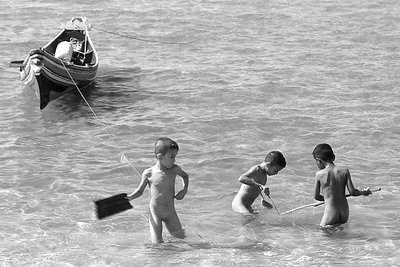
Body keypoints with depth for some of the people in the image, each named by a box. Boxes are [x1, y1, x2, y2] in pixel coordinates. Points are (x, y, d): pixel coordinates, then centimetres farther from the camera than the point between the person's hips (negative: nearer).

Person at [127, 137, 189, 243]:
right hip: (155, 213, -3)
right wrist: (130, 197, -16)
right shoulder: (149, 173, -13)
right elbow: (140, 191, 2)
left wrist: (184, 190, 3)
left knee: (180, 237, 5)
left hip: (171, 212, 3)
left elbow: (185, 176, 18)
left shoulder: (174, 169, -5)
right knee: (157, 244, -8)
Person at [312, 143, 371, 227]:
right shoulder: (345, 172, -3)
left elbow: (316, 196, 1)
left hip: (330, 214, -4)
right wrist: (363, 192, 18)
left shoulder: (319, 174, -9)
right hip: (344, 213, 4)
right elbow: (352, 192, -3)